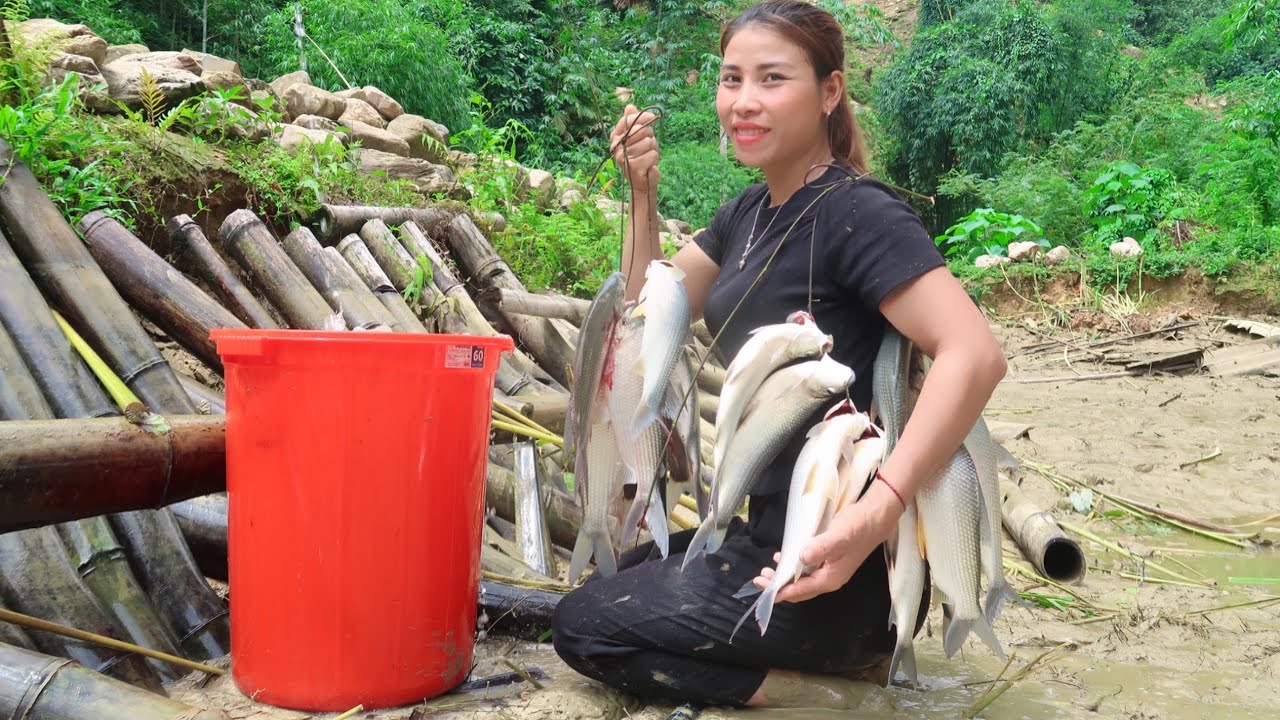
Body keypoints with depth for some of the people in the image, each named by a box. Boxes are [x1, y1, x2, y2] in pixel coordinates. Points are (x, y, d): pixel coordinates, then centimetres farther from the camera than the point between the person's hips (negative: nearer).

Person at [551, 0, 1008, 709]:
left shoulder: (855, 211, -18)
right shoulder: (748, 212, 9)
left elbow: (975, 355, -28)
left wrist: (875, 514, -37)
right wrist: (642, 193, 1)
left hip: (828, 561, -9)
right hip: (765, 523, 9)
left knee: (582, 625, -3)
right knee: (613, 580, 27)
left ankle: (803, 684, -2)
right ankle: (835, 650, 15)